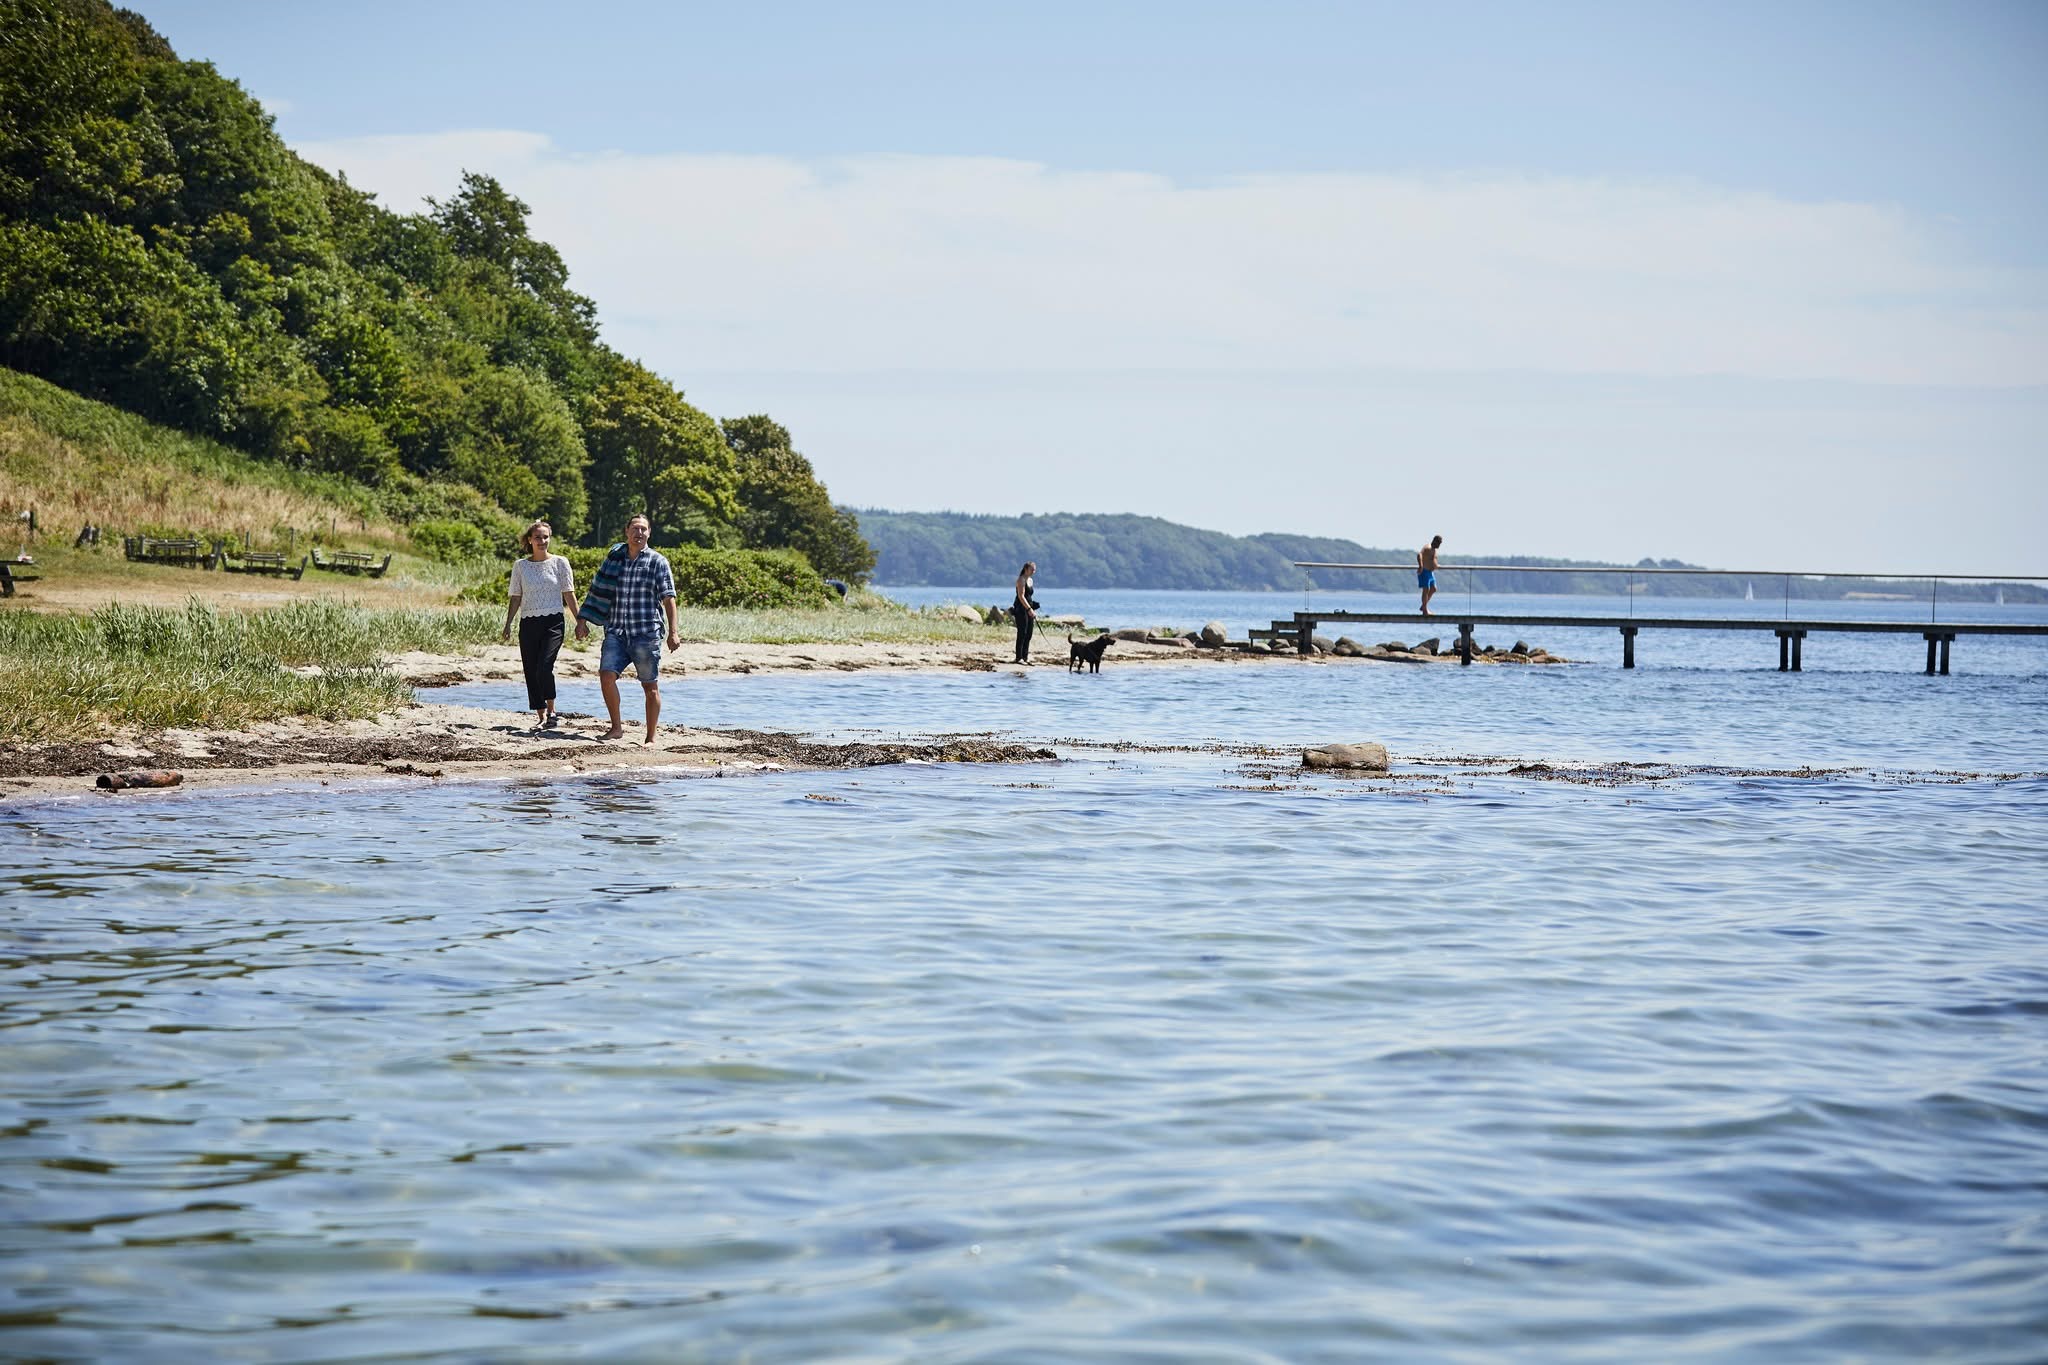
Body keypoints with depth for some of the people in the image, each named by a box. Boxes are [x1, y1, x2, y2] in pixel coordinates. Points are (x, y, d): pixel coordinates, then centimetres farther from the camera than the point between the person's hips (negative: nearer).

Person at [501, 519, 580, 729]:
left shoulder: (560, 562, 3)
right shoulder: (520, 565, 7)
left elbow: (569, 594, 4)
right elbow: (516, 598, 10)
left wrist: (579, 620, 0)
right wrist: (508, 625, 5)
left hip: (553, 621, -3)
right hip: (528, 623, 3)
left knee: (544, 667, -18)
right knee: (531, 672, 2)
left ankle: (551, 710, -1)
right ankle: (541, 716, 11)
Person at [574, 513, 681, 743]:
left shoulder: (658, 562, 2)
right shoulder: (614, 557, 11)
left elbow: (668, 599, -1)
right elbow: (597, 590, 17)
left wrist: (673, 632, -9)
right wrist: (583, 620, 13)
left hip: (646, 633, -3)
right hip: (616, 631, 3)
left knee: (650, 685, 1)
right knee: (606, 675, -14)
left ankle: (651, 737, 9)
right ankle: (617, 726, 3)